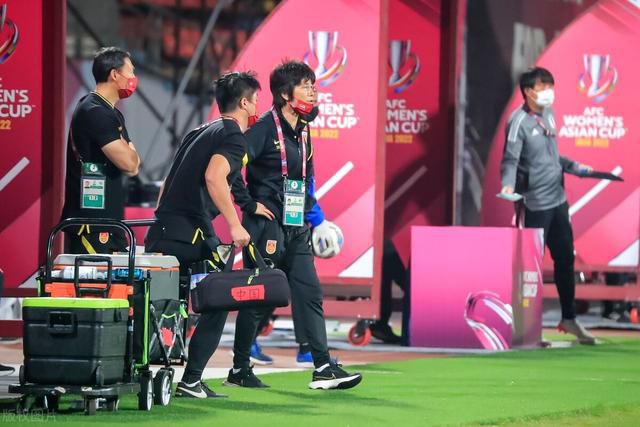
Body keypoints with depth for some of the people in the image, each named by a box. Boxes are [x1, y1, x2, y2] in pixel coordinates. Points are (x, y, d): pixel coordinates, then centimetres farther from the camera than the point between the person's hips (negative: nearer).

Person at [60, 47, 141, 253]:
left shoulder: (113, 114, 19)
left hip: (108, 219, 10)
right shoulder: (94, 112, -13)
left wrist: (125, 150, -6)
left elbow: (133, 166, 15)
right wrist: (126, 149, 1)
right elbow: (129, 162, -20)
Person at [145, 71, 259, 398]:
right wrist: (234, 225, -18)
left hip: (162, 231, 8)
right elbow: (214, 177, -21)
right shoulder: (234, 137, -4)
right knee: (218, 303, 2)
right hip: (192, 234, -8)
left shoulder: (198, 133, 23)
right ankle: (191, 380, -4)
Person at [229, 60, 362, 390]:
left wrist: (308, 212, 15)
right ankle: (239, 369, 10)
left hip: (296, 229, 8)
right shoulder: (265, 128, -12)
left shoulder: (302, 130, 13)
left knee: (309, 294, 1)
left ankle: (323, 368, -2)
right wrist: (248, 204, -16)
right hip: (267, 227, -8)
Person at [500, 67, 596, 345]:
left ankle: (569, 318, 27)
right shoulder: (520, 122, -15)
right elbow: (511, 160, -21)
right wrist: (508, 186, -36)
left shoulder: (548, 114, 8)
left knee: (565, 258, 15)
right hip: (536, 204, -8)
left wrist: (575, 168, 24)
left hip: (558, 200, 8)